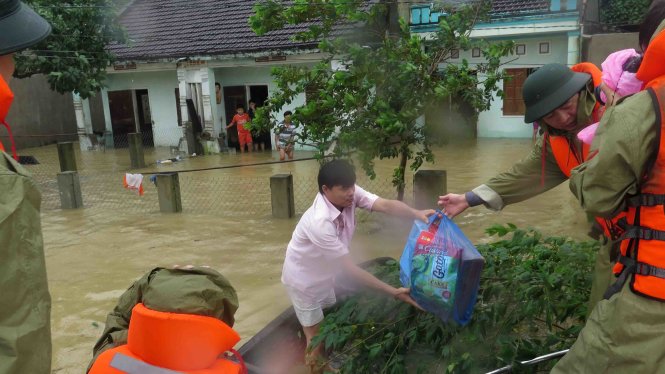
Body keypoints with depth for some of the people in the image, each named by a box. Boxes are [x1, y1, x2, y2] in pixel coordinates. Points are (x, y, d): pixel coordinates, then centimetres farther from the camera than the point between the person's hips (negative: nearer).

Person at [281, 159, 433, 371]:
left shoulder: (349, 194, -20)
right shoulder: (320, 222, -40)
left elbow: (385, 205, -33)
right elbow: (350, 269, -37)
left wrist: (417, 214, -53)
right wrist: (393, 292, -37)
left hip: (324, 274, 7)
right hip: (304, 279, -7)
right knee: (316, 337, 6)